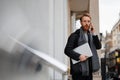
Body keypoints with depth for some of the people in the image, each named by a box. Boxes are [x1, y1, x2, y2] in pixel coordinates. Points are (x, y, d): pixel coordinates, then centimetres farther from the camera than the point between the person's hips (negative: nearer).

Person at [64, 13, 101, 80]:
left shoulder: (91, 35, 15)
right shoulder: (75, 35, -4)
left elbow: (98, 46, 6)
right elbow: (67, 50, -10)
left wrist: (94, 34, -4)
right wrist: (79, 56, -24)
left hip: (89, 69, 6)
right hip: (79, 70, -6)